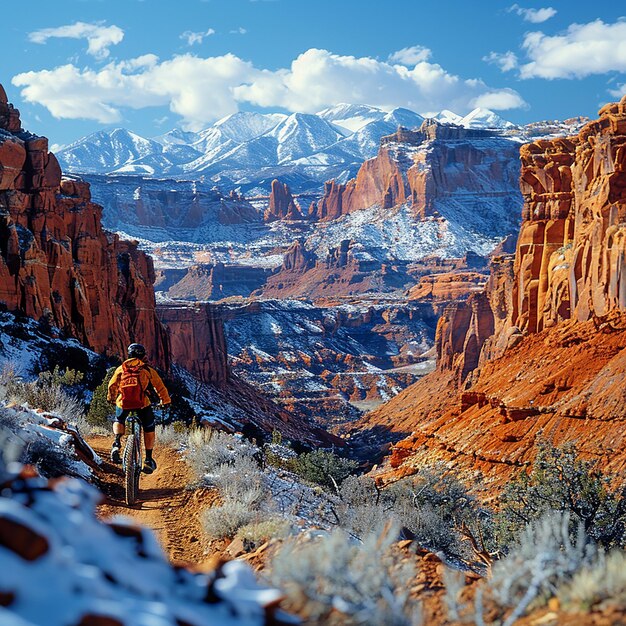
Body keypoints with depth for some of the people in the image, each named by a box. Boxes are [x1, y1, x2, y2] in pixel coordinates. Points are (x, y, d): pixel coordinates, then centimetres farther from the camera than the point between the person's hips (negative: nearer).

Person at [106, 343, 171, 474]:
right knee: (149, 428, 17)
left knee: (118, 420, 32)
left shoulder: (121, 368, 19)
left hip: (123, 403, 2)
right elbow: (160, 387, 16)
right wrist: (165, 401, 30)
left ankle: (117, 443, 6)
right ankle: (148, 460, 12)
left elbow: (112, 386, 20)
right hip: (142, 403, -2)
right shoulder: (148, 370, 15)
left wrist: (111, 399, 39)